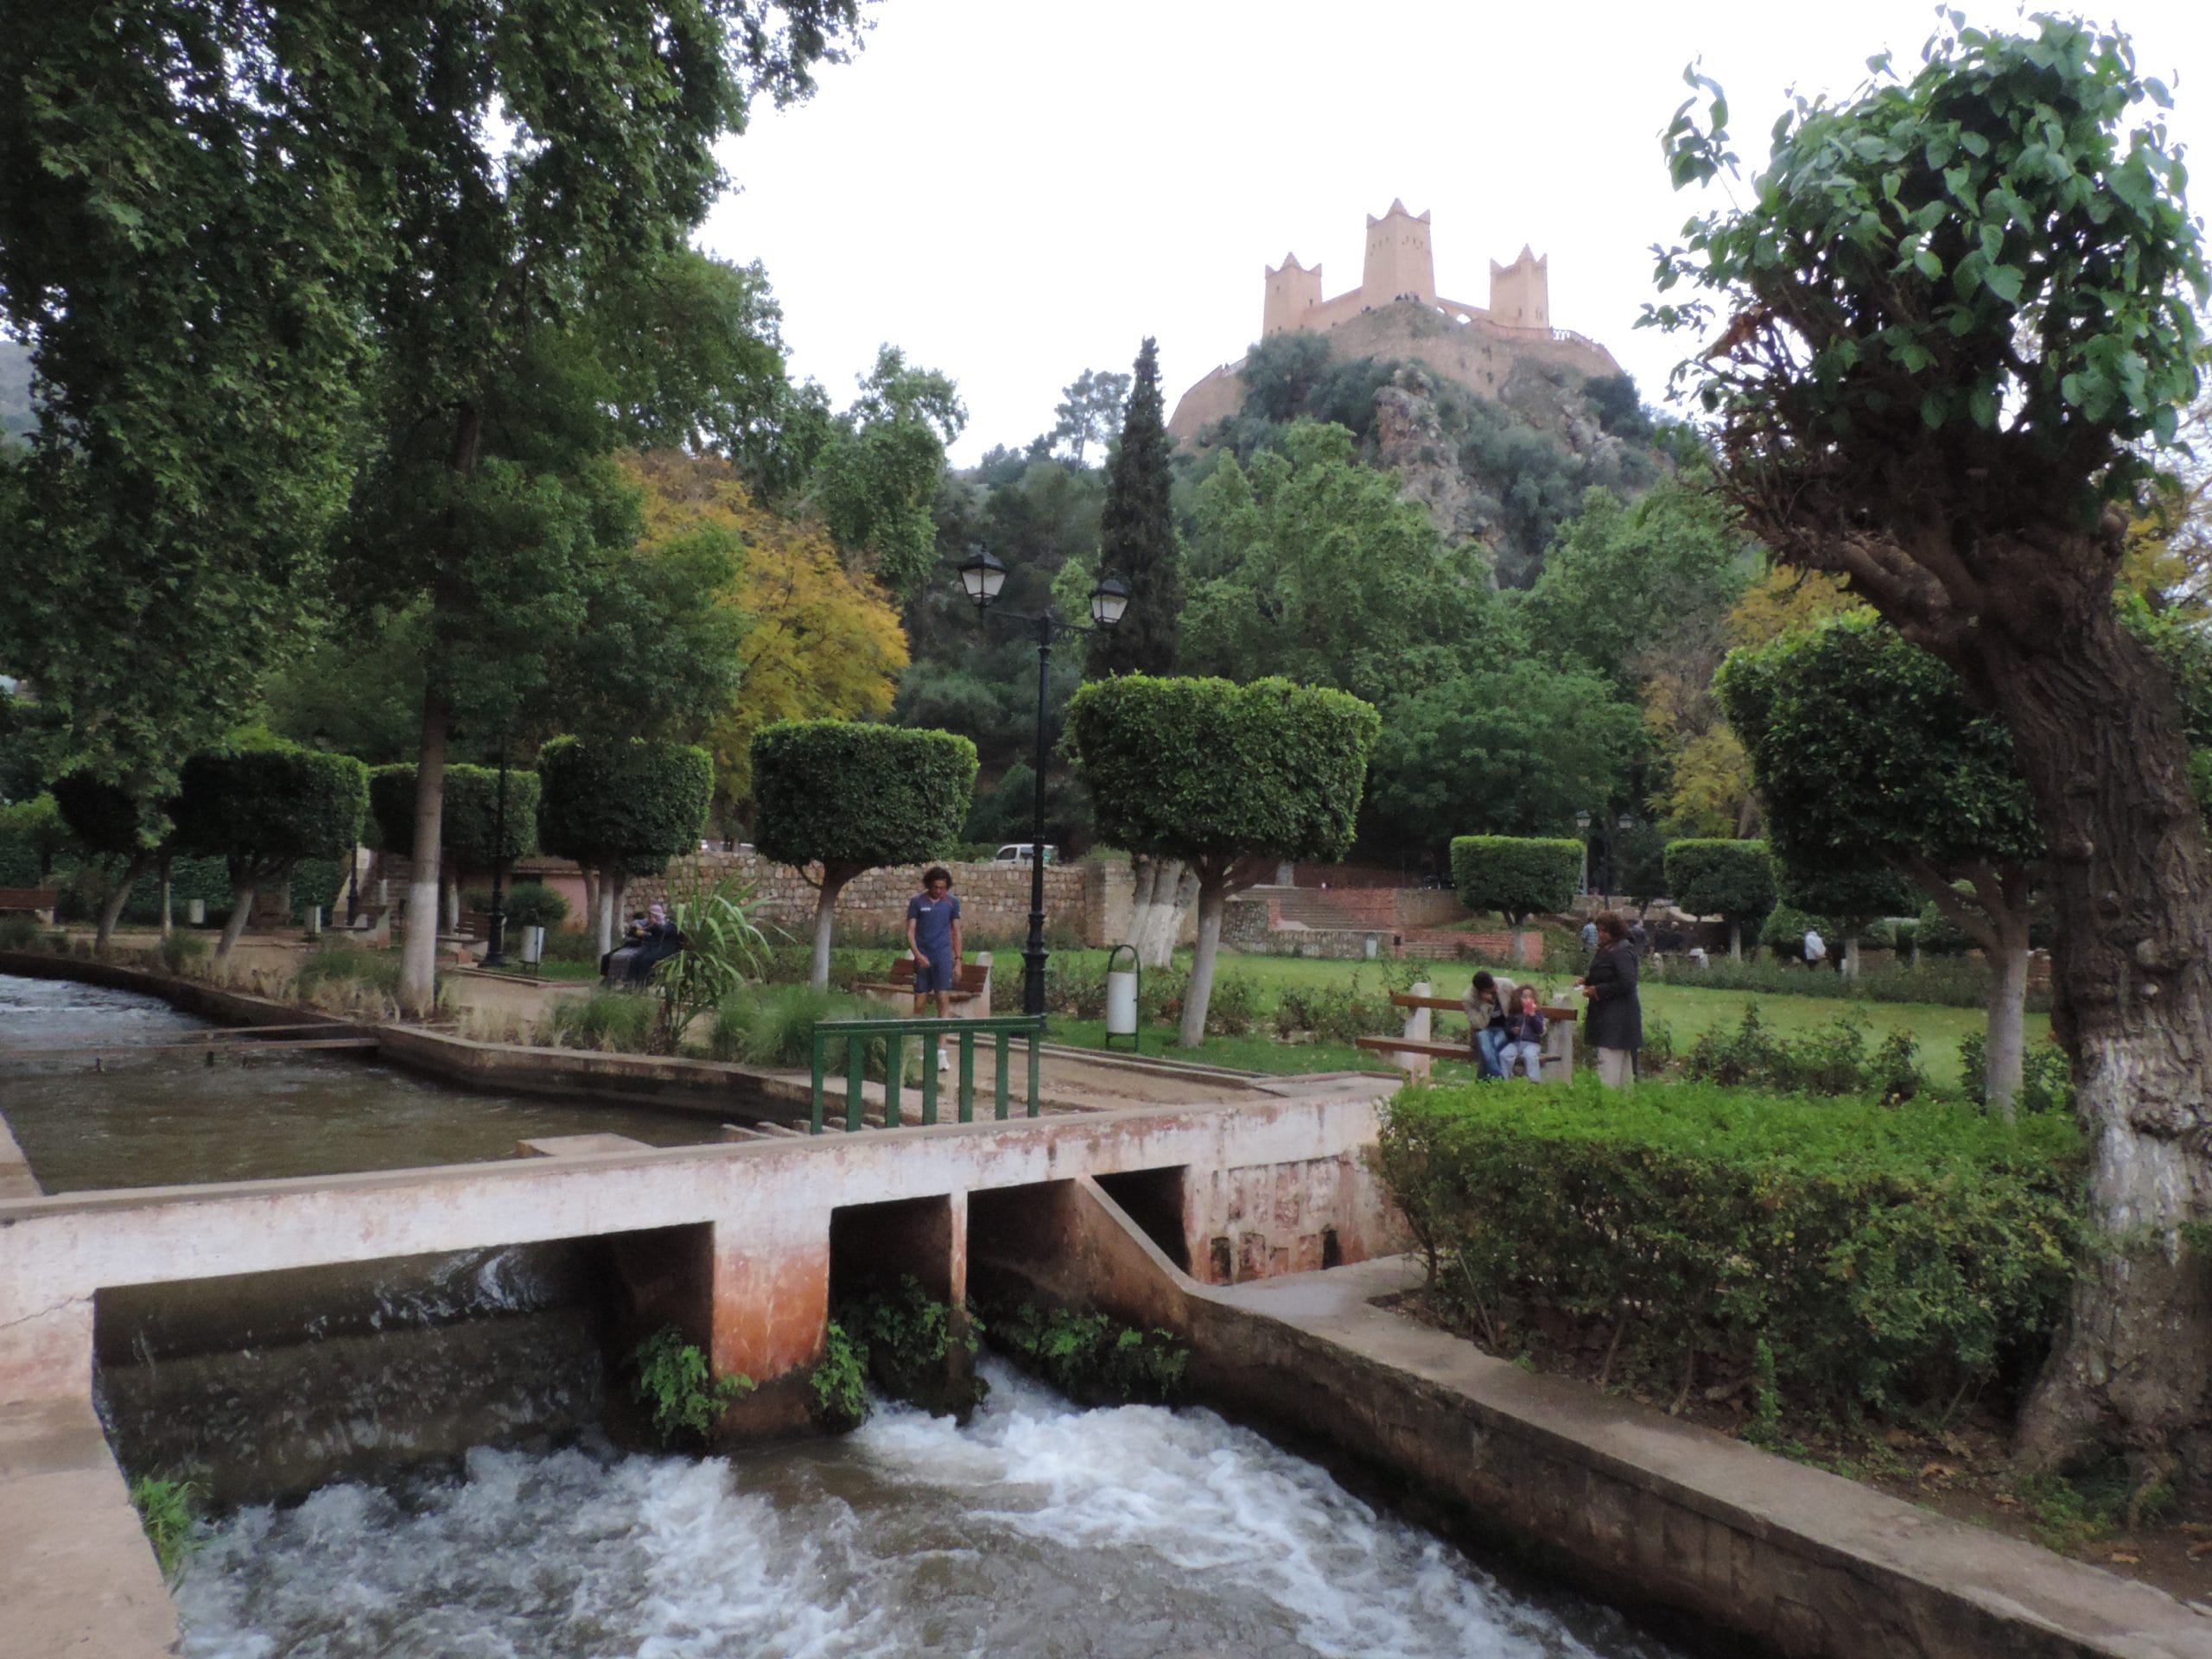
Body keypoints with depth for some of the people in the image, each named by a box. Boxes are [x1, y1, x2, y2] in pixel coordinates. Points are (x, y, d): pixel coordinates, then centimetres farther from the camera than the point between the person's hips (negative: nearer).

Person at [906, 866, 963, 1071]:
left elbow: (957, 932, 8)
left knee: (944, 1000, -9)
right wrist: (917, 954, -16)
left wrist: (958, 961, 4)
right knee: (919, 1003, 5)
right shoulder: (916, 902, 1)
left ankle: (941, 1050, -11)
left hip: (943, 958, 0)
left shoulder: (952, 902, 4)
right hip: (923, 959, 0)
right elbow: (910, 932, -1)